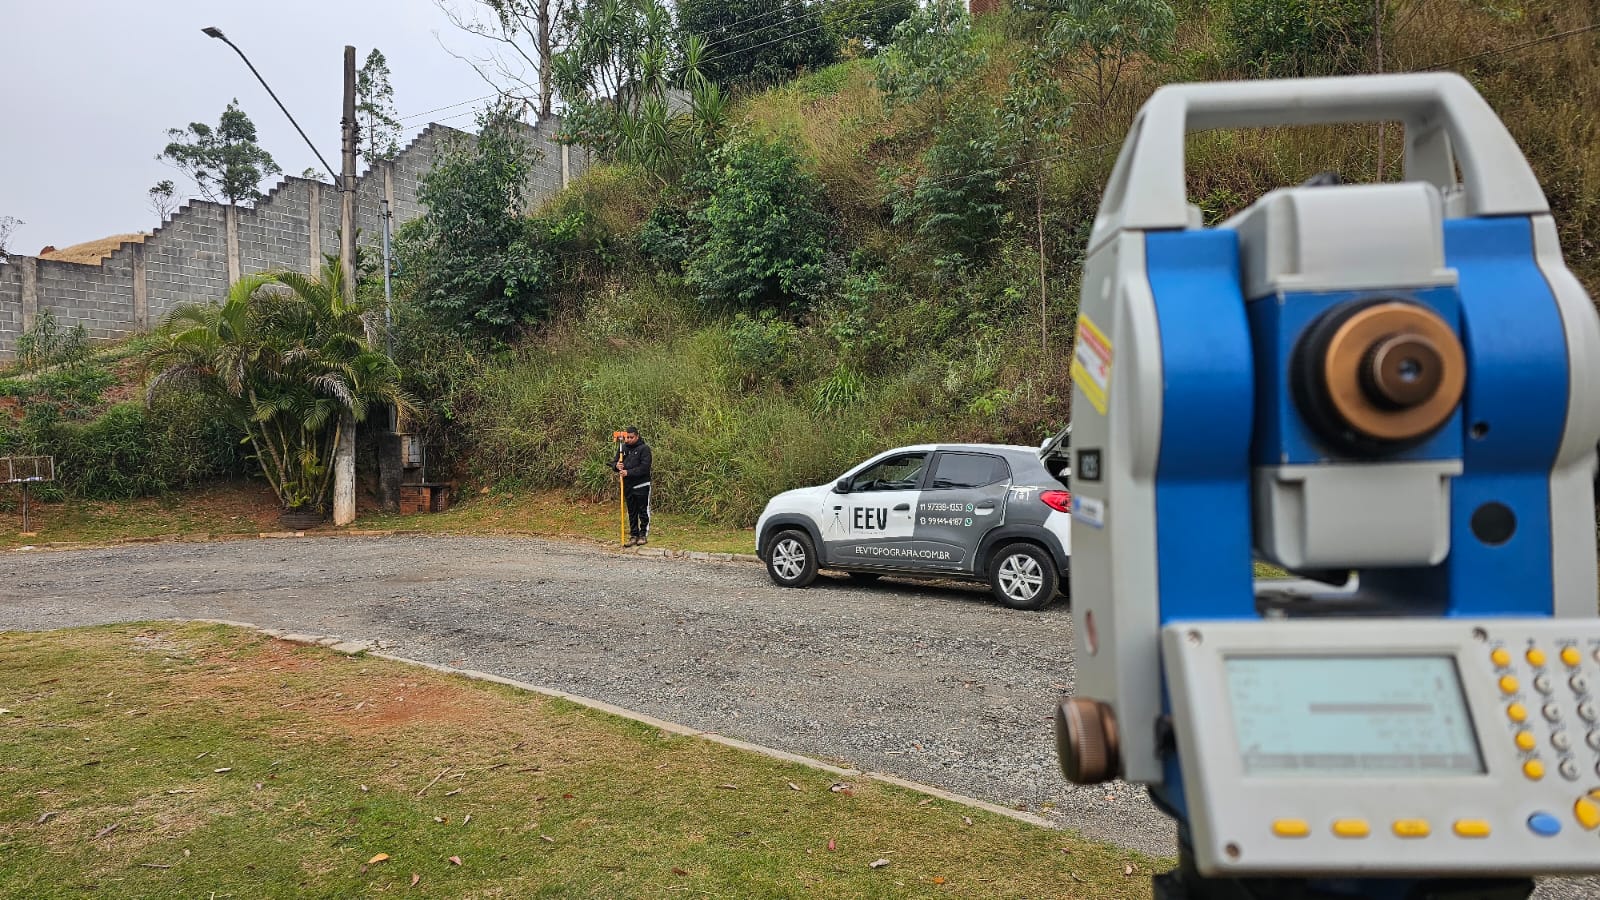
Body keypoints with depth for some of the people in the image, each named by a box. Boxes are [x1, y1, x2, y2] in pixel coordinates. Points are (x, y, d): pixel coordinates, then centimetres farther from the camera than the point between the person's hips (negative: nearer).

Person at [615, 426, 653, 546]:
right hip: (628, 485, 5)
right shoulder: (623, 448, 9)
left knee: (643, 511, 3)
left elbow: (645, 467, -17)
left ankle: (643, 535, 12)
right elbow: (615, 462, 14)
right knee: (631, 512, 11)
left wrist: (628, 472, -22)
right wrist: (617, 466, -10)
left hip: (642, 486, -5)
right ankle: (633, 535, 18)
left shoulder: (644, 448, -9)